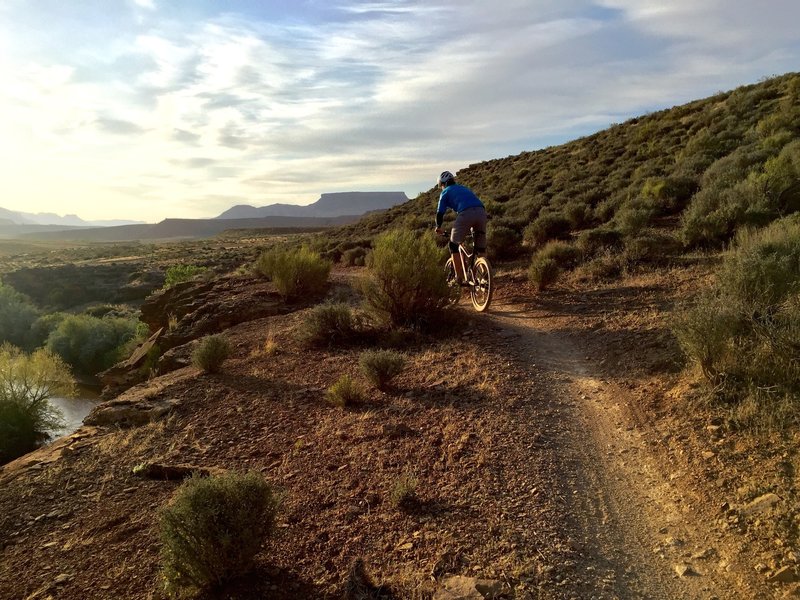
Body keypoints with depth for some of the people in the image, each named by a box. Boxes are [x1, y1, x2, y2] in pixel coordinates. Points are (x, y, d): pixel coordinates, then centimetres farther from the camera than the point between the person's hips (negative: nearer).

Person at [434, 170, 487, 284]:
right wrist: (472, 227, 52)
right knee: (481, 247, 19)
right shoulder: (464, 188, 37)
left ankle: (460, 278, 5)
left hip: (466, 214, -5)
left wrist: (438, 227, 32)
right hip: (482, 212, 5)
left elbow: (440, 212, 15)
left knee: (454, 245, 10)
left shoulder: (445, 192, 20)